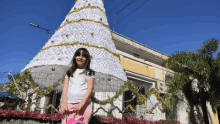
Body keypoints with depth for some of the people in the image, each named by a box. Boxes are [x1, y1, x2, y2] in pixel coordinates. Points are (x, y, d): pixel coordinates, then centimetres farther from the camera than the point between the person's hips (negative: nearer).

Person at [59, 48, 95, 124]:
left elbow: (90, 88, -1)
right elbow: (65, 88, 9)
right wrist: (64, 103, -7)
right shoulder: (70, 72, 19)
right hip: (68, 103, 2)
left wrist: (81, 104, -14)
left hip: (83, 104, -2)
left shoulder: (89, 73, 11)